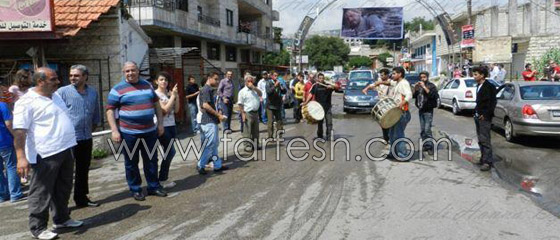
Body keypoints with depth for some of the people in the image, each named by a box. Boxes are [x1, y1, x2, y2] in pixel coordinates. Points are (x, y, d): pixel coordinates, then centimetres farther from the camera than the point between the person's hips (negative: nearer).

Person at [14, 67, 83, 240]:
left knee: (63, 189, 18)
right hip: (45, 155, -8)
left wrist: (69, 144, 27)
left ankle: (62, 219, 32)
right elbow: (19, 131, -18)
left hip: (65, 150, 8)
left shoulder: (56, 96, 13)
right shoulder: (27, 102, -13)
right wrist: (21, 157, -24)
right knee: (42, 193, 2)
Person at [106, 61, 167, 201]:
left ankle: (153, 187, 23)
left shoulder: (147, 85, 9)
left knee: (151, 160, 11)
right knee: (131, 163, 7)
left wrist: (160, 123, 9)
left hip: (150, 131, 4)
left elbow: (156, 104, 15)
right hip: (129, 133, -4)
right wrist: (114, 131, -12)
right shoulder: (117, 89, -4)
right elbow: (110, 110, -5)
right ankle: (135, 190, 20)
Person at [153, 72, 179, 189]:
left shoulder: (169, 93, 10)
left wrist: (176, 96, -4)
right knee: (170, 152, -8)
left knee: (168, 152, 7)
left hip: (171, 126, 6)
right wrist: (173, 96, -14)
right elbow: (165, 109, -17)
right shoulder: (155, 94, -8)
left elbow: (176, 110, 6)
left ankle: (164, 178, 17)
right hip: (162, 127, -6)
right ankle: (162, 180, 4)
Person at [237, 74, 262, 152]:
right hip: (248, 113, -6)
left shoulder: (255, 90, 14)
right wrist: (243, 114, -14)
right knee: (247, 131, -4)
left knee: (255, 131, 13)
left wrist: (254, 87, -12)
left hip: (256, 113, 6)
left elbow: (260, 94, -5)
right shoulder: (242, 91, -3)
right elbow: (240, 104, -7)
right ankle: (248, 145, 2)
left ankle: (255, 145, 23)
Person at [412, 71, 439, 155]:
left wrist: (424, 87, -23)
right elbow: (413, 96, 9)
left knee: (427, 129, -14)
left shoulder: (431, 86, -5)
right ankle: (425, 145, 18)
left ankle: (430, 146, -8)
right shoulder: (419, 86, 12)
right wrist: (415, 89, -8)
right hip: (420, 110, 6)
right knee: (422, 130, 10)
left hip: (428, 111, -6)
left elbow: (432, 95, -22)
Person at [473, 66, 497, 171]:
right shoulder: (479, 86, 15)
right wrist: (476, 112, 11)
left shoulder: (489, 87, -12)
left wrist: (485, 114, -17)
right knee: (480, 140, 14)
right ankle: (483, 158, 23)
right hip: (478, 116, 9)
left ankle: (488, 162, -5)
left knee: (485, 140, -9)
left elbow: (492, 102, -16)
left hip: (484, 117, -9)